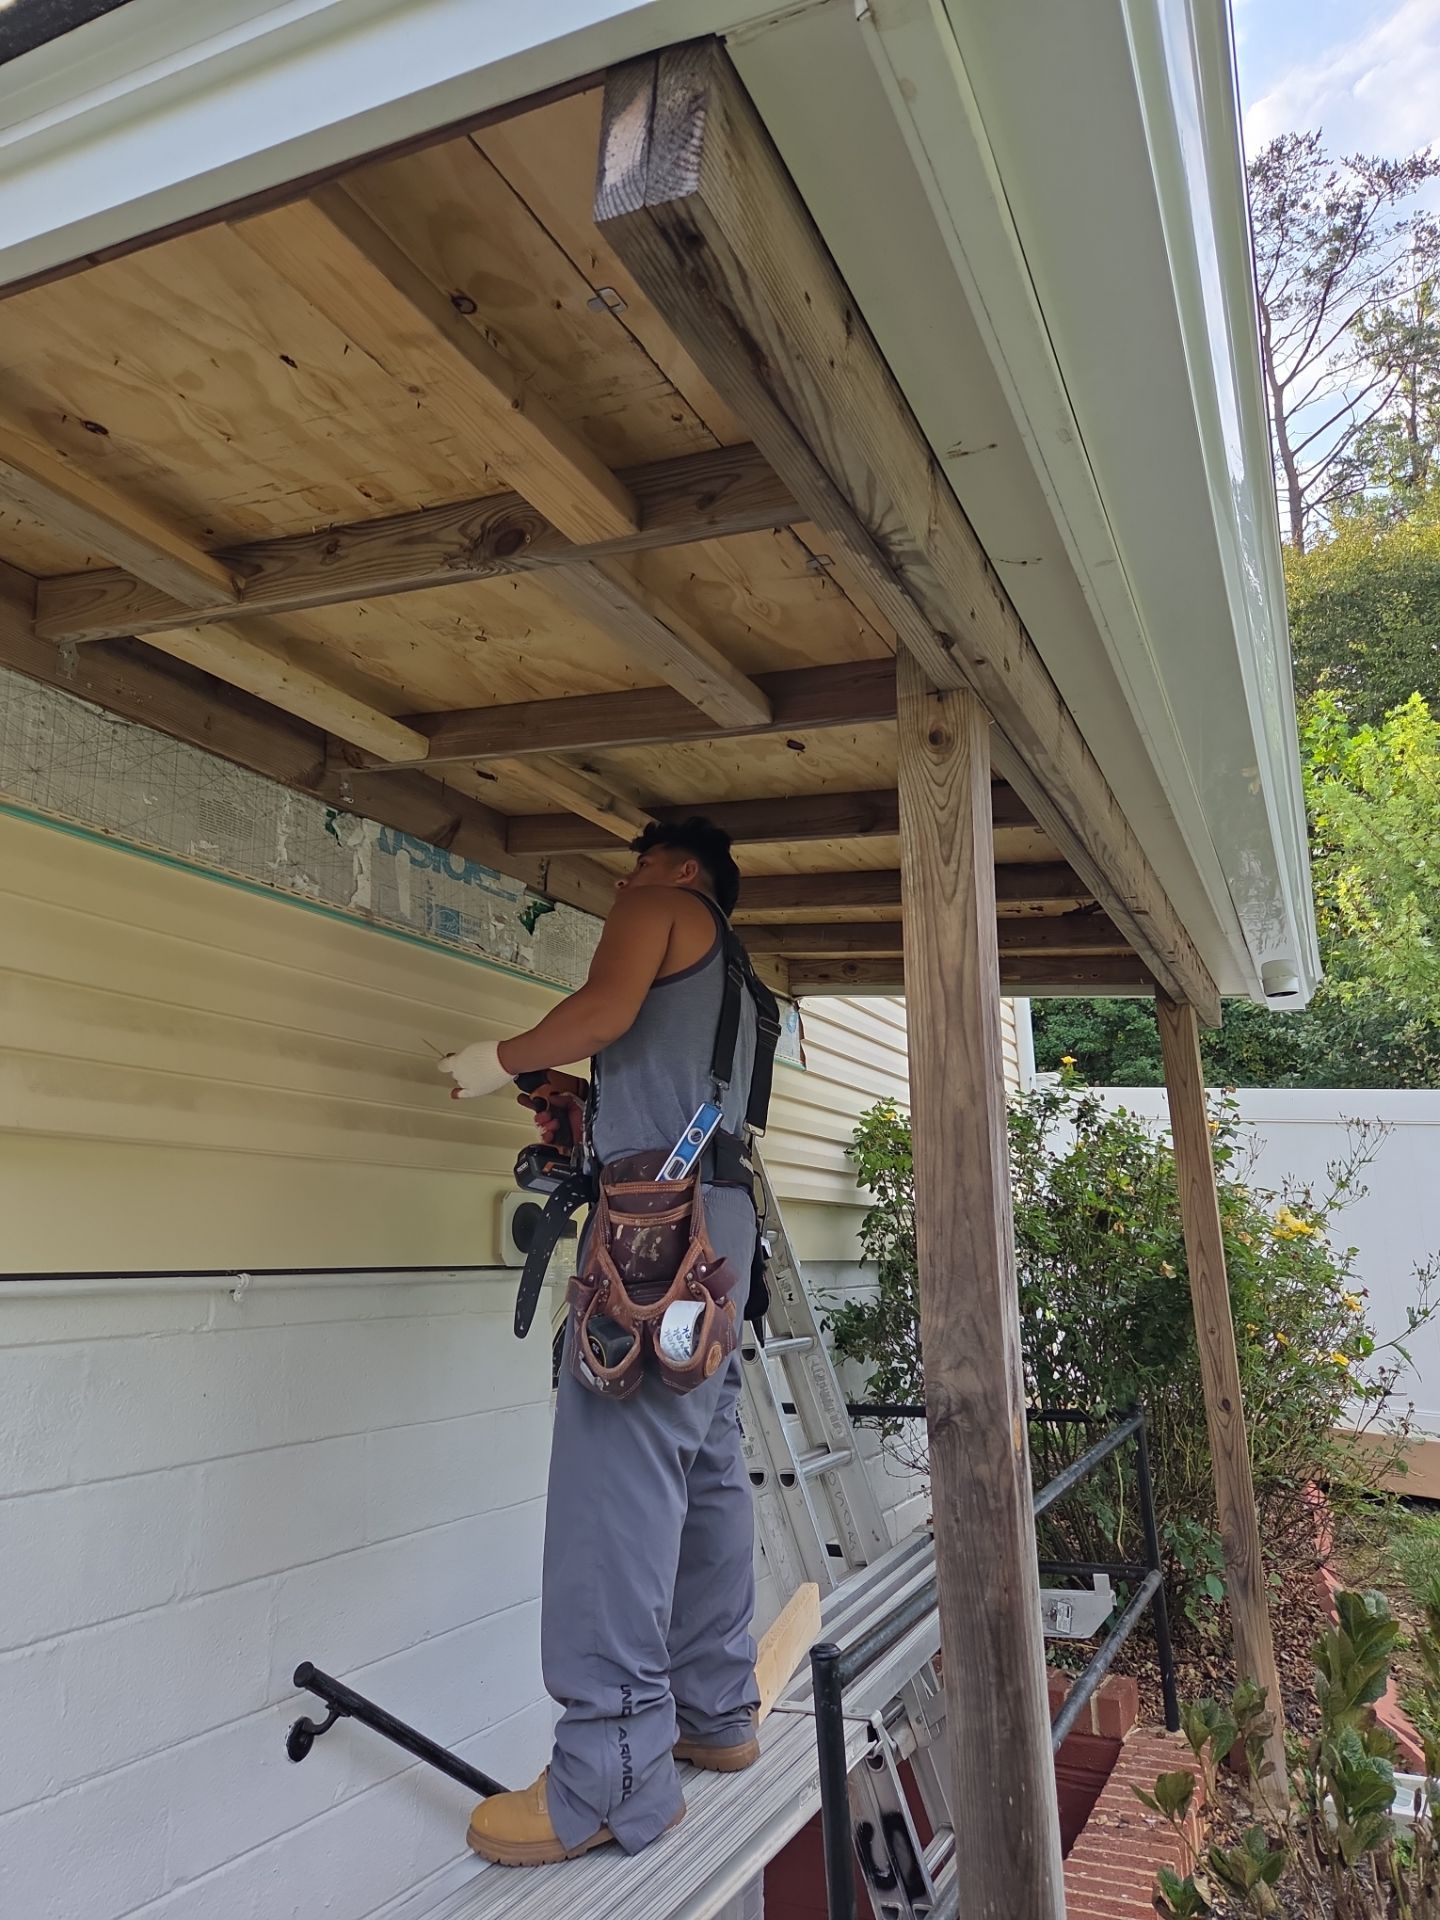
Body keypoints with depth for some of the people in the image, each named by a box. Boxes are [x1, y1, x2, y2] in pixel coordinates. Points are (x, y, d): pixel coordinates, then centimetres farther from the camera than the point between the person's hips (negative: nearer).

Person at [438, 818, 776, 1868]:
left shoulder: (662, 908, 7)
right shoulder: (734, 974, 31)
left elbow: (604, 1010, -12)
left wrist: (500, 1059, 1)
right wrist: (581, 1100, 20)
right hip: (723, 1214, 10)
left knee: (620, 1476, -11)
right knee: (705, 1471, 11)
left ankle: (615, 1778, -9)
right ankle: (717, 1714, 20)